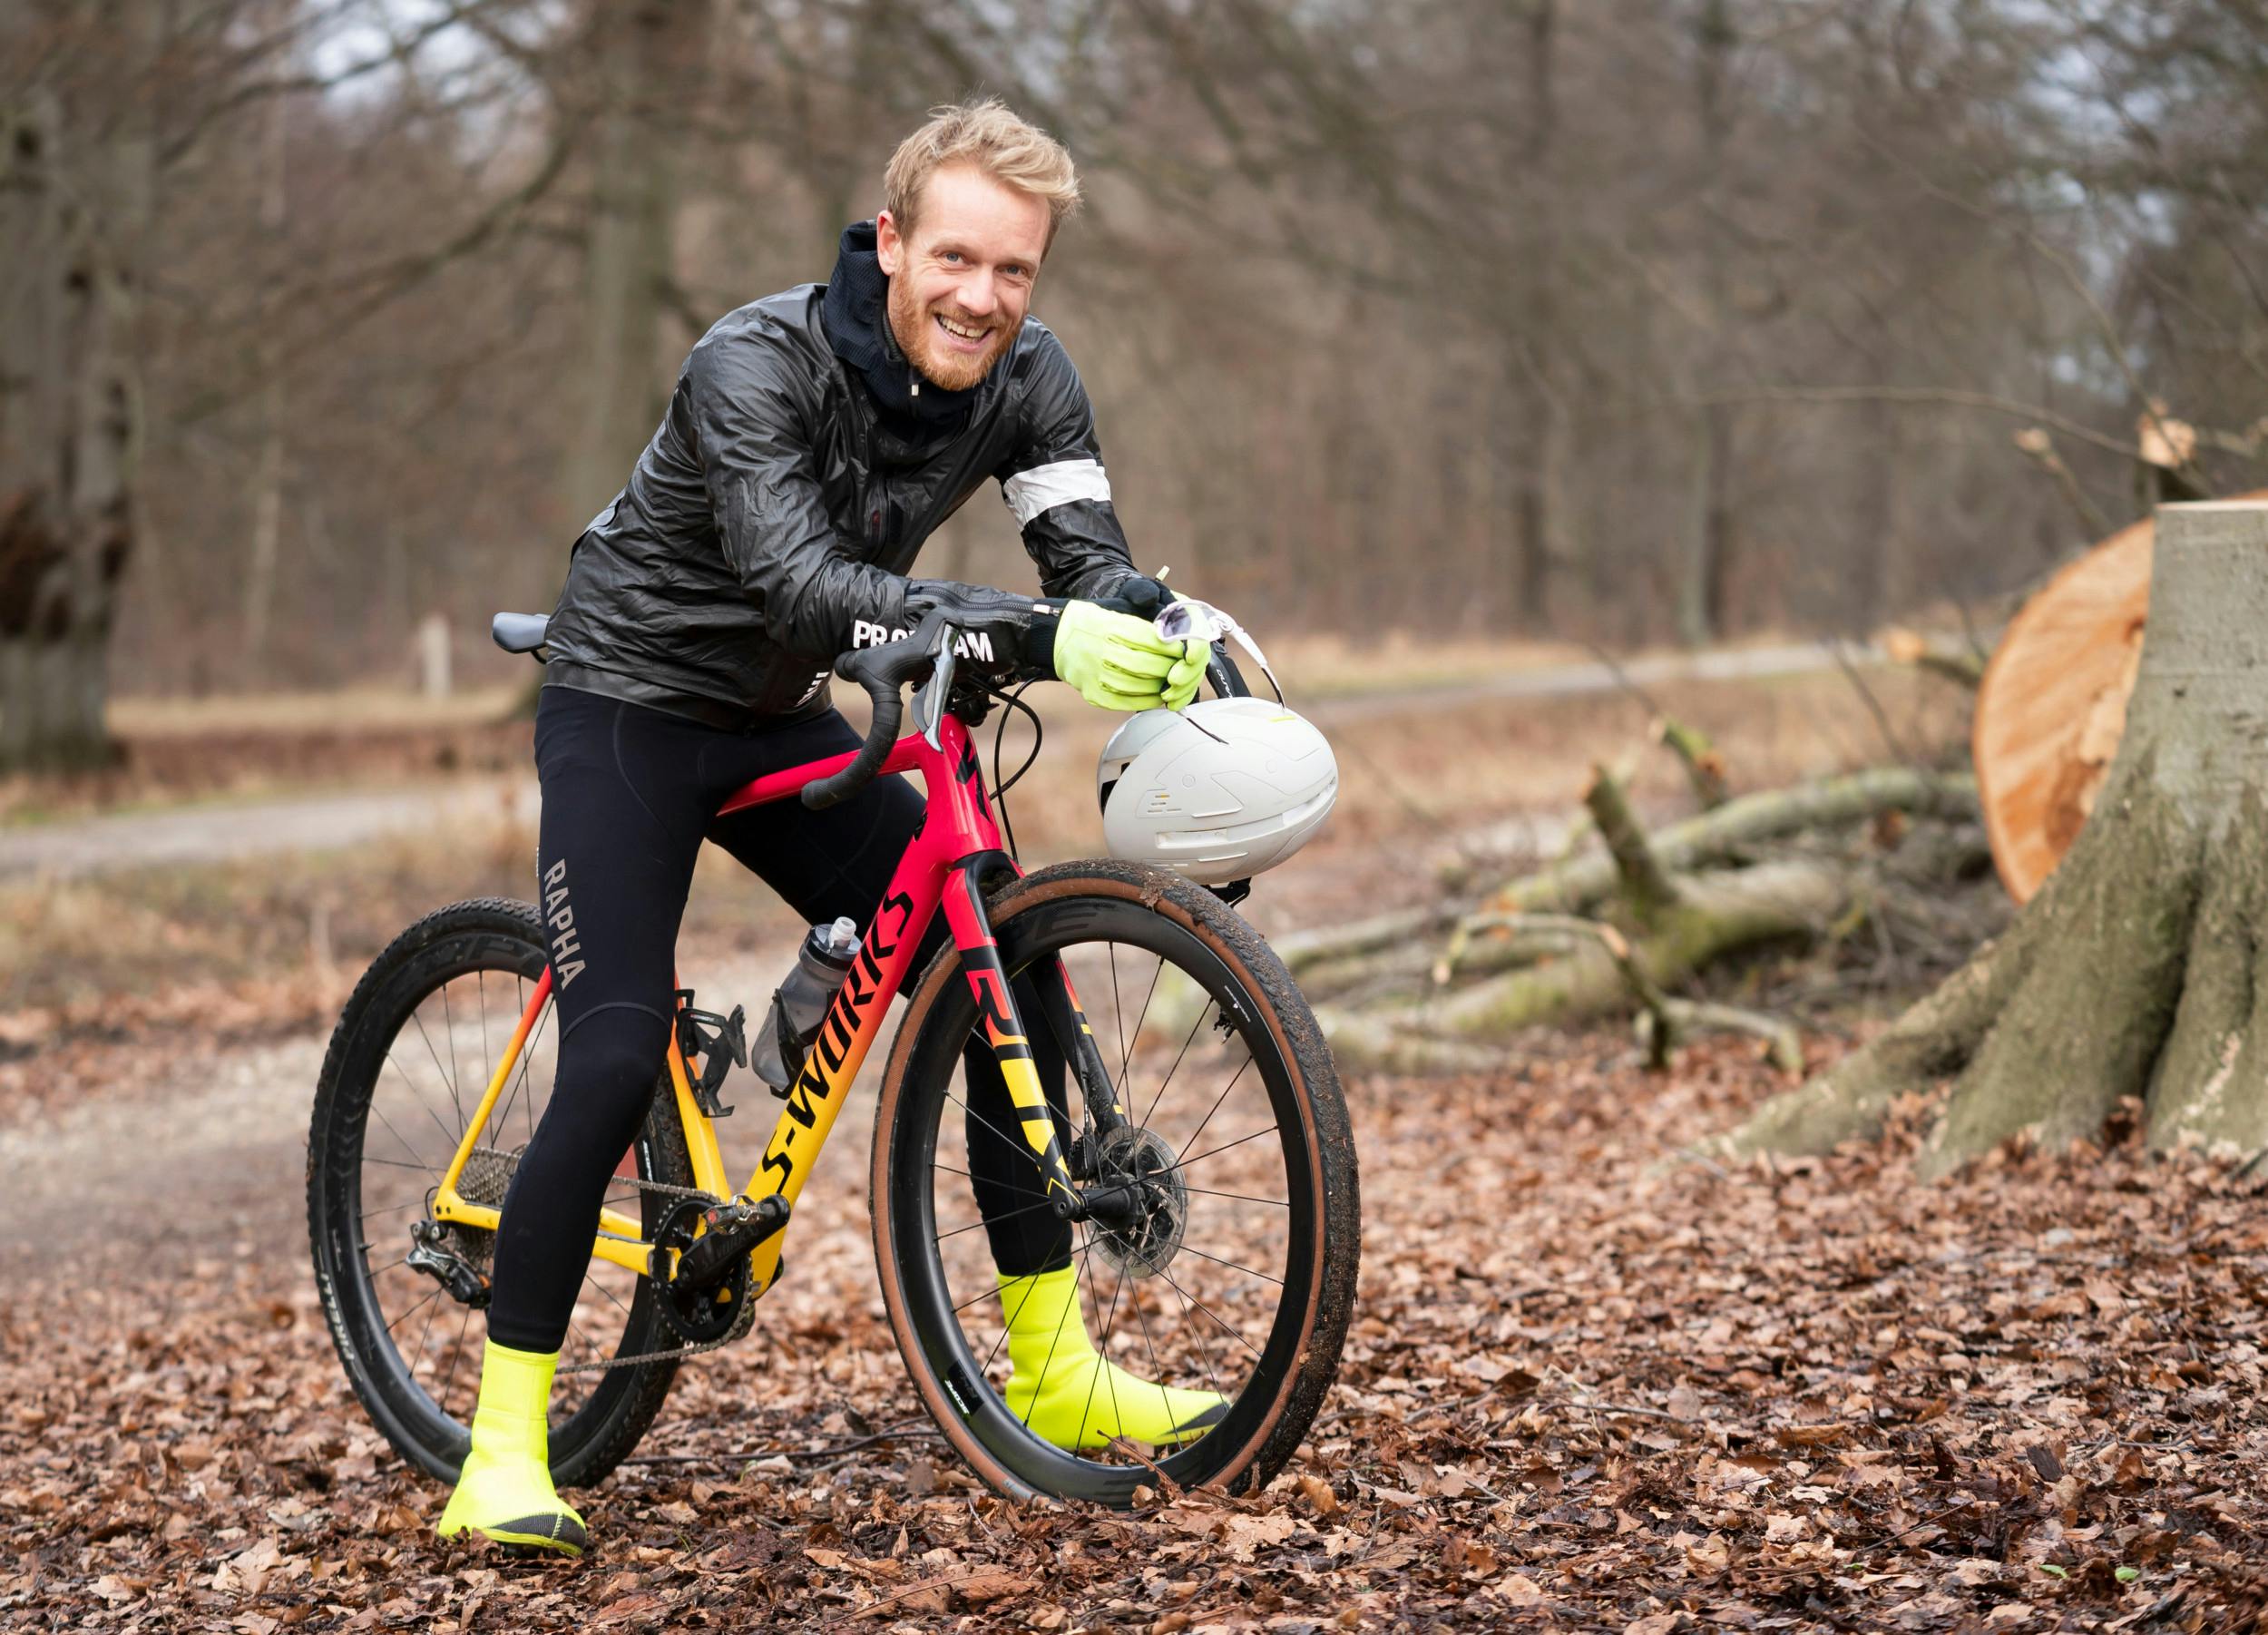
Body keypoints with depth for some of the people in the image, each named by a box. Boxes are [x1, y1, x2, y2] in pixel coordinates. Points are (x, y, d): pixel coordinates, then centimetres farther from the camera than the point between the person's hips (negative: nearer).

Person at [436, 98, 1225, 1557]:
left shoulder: (1025, 379, -11)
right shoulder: (758, 366, -29)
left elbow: (1094, 566, -22)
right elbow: (804, 583, -43)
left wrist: (1165, 634, -46)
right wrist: (1036, 634, -55)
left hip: (782, 726, 6)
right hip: (631, 711, -6)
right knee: (617, 1060, -18)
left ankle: (1053, 1372, 7)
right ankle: (502, 1453, -9)